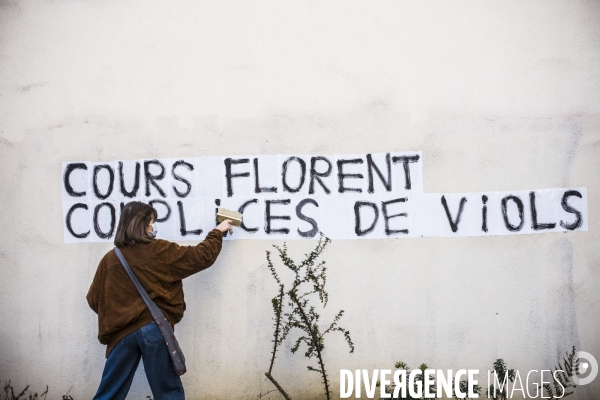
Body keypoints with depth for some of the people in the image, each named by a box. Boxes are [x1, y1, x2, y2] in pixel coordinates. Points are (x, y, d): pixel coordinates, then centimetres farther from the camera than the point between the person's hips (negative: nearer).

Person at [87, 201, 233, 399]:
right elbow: (202, 257, 3)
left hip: (122, 333, 3)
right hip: (154, 329, -2)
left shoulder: (110, 260, 4)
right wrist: (217, 232, 19)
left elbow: (94, 299, 9)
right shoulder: (161, 251, -3)